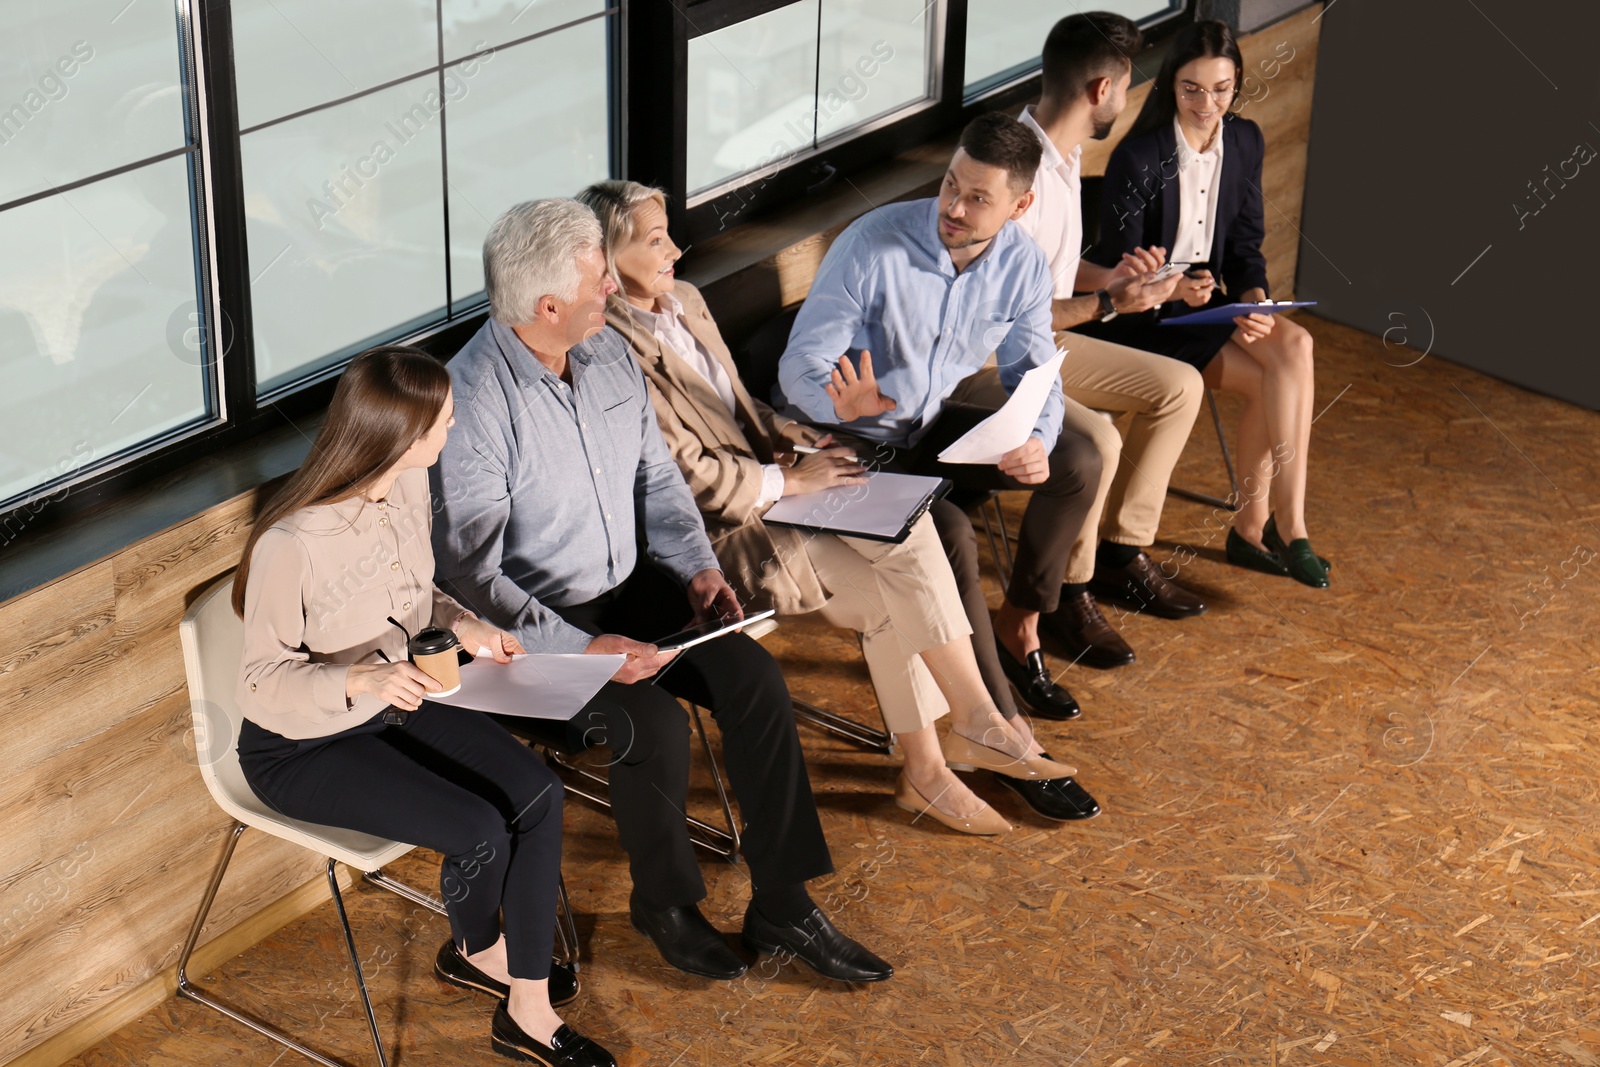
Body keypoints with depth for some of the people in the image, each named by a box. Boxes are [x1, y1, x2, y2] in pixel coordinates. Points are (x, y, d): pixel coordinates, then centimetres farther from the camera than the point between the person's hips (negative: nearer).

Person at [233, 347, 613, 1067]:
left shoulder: (409, 486, -7)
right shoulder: (291, 543, -31)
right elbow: (263, 681, -22)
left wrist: (460, 623, -8)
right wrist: (361, 679, -38)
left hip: (391, 704, 8)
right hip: (301, 748, -8)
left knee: (536, 793, -12)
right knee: (479, 830, -19)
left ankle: (528, 1009, 1)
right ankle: (478, 950, 19)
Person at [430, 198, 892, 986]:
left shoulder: (608, 355, 0)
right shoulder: (473, 403, -24)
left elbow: (656, 475, 14)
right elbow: (471, 579, -24)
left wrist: (697, 566, -2)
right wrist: (583, 648, -29)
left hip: (627, 586, 7)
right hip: (532, 625, -7)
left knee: (756, 679, -13)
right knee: (655, 724, -27)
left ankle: (782, 906, -3)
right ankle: (665, 904, 1)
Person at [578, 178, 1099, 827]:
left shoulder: (684, 301, 10)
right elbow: (688, 476, -19)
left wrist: (796, 439, 4)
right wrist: (788, 479, -12)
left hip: (763, 482, 8)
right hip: (717, 529, -8)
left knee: (906, 523, -13)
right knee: (888, 595, -16)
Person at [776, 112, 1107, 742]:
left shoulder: (1021, 264, -9)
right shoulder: (873, 247, -27)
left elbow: (1033, 371, 1)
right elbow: (800, 366, -26)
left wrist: (1036, 442, -22)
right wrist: (845, 406, -50)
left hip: (937, 412, 6)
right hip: (850, 441, -6)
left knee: (1077, 463, -3)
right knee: (950, 535, -28)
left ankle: (1020, 622, 15)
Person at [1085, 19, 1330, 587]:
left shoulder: (1245, 142, 2)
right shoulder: (1138, 157, -16)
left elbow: (1246, 245, 7)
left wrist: (1254, 301, -14)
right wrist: (1173, 289, -33)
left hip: (1207, 304, 6)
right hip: (1142, 319, -6)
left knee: (1293, 347, -23)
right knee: (1276, 376, -23)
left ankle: (1255, 526, -15)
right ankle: (1283, 525, -13)